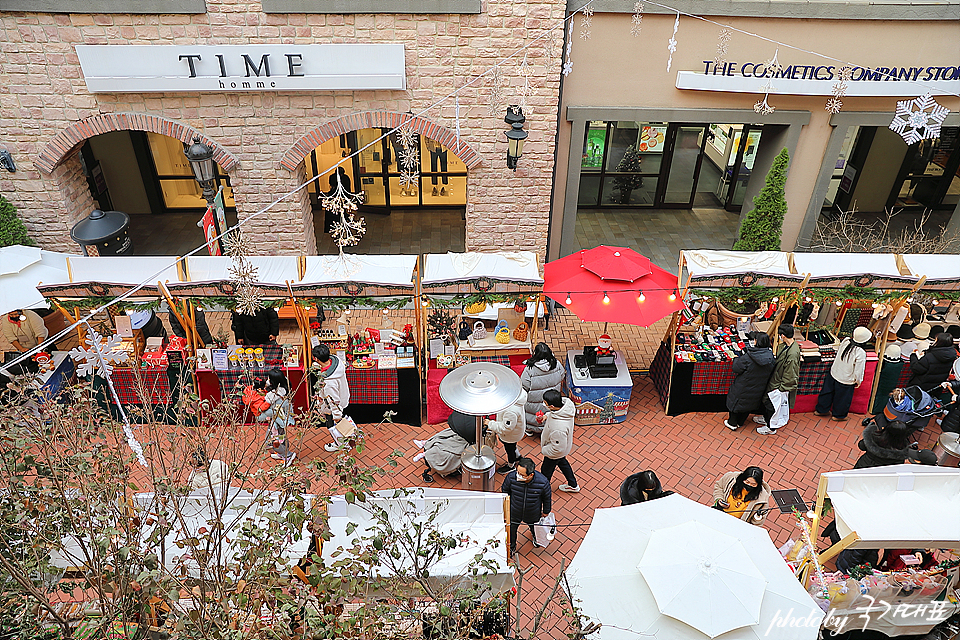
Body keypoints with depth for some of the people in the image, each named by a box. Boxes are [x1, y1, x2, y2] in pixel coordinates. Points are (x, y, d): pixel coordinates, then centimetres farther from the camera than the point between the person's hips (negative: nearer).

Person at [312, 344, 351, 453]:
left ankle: (338, 444, 50)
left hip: (331, 408, -7)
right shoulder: (334, 360, -24)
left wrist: (336, 415, -13)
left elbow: (333, 400, -31)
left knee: (332, 425, 23)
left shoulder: (328, 382, -46)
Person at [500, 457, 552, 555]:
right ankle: (511, 547, 59)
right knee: (511, 530, 26)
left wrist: (546, 511, 4)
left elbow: (547, 497, -12)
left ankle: (535, 536, 71)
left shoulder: (543, 482, -36)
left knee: (534, 527, 33)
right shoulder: (511, 477, -35)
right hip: (514, 513, 0)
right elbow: (504, 492, -11)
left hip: (533, 515, 0)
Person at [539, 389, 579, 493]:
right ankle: (573, 485, 56)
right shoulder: (566, 402, -25)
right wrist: (546, 416, -14)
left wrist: (543, 450, -16)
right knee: (562, 463, 34)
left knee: (546, 471, 22)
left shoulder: (558, 428, -47)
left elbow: (557, 448, -33)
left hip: (555, 454, -7)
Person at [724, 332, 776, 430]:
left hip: (743, 388, -5)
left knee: (735, 402, 18)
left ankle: (732, 423, 30)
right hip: (758, 388, 5)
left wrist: (736, 359, -2)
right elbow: (770, 373, 1)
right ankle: (740, 422, 42)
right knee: (750, 403, 26)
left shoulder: (748, 357, -29)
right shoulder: (771, 358, -14)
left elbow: (736, 369, -22)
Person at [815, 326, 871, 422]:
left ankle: (821, 410, 39)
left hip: (833, 373, 6)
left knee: (828, 392, 22)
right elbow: (858, 370, -19)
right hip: (846, 380, -5)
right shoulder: (860, 353, -28)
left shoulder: (845, 341, -13)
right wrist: (858, 381, -3)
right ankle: (839, 415, 38)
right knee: (842, 398, 18)